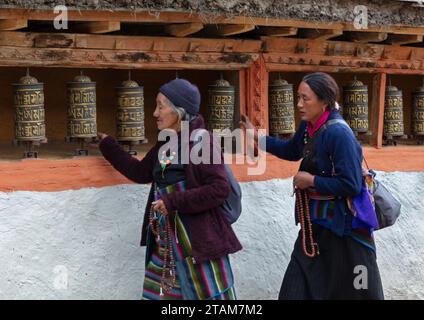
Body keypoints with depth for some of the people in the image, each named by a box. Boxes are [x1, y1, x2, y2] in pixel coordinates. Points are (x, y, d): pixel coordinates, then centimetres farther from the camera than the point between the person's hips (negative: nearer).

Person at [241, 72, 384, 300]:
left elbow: (351, 185, -26)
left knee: (350, 290, 5)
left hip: (343, 223, -8)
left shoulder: (339, 134, -24)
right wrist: (257, 137, 14)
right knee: (298, 288, 11)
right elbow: (292, 151, 22)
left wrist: (311, 181, -17)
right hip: (316, 221, 8)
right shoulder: (308, 125, 2)